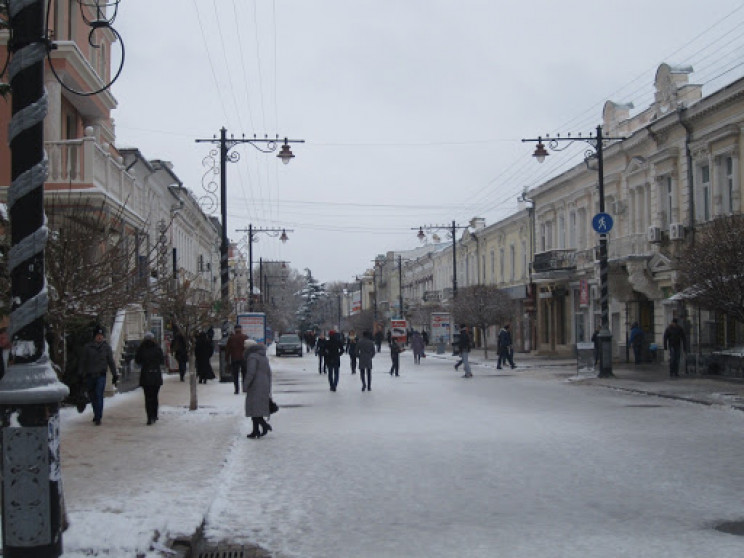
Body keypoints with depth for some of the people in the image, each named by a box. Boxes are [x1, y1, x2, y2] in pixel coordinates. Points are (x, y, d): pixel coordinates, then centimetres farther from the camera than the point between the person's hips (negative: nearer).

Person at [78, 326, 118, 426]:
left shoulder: (106, 347, 6)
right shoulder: (87, 347, 3)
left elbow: (111, 362, 11)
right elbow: (82, 361, 5)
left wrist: (114, 375, 9)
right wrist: (81, 374, 0)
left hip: (101, 375, -2)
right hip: (89, 375, 2)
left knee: (99, 396, -13)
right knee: (92, 397, 11)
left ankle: (98, 418, -12)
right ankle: (97, 415, 28)